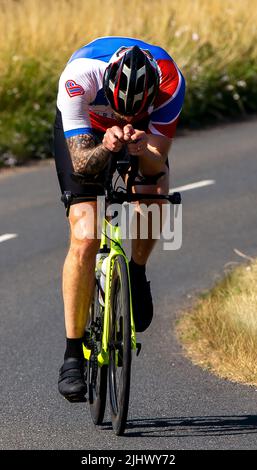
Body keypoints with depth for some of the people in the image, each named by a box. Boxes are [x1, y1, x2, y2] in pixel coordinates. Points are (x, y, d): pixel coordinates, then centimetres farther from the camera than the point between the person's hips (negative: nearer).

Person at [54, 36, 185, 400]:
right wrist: (106, 147, -56)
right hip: (83, 131, -1)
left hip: (146, 131, 2)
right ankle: (73, 354, -8)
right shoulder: (79, 75, -39)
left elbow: (156, 164, -31)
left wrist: (143, 150, -53)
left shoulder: (171, 82, -35)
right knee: (84, 239, -17)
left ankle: (137, 272, 1)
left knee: (155, 195, -30)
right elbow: (81, 162, -35)